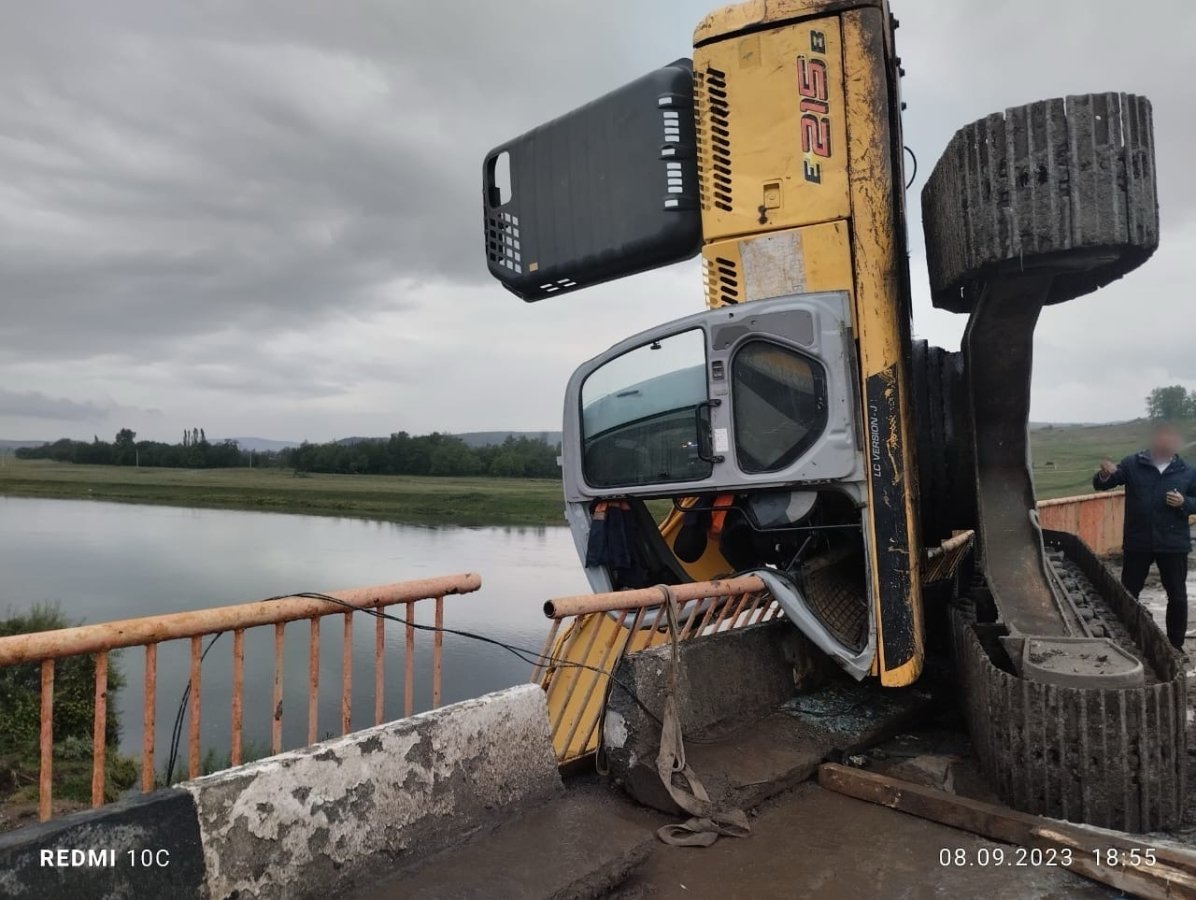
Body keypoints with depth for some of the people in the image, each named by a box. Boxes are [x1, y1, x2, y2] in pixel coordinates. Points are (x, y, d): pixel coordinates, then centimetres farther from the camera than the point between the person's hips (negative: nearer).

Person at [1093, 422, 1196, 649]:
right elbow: (1099, 485, -4)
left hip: (1173, 544, 1)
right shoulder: (1133, 464, -2)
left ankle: (1176, 646, 23)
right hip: (1137, 542, -1)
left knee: (1177, 596, 9)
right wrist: (1105, 474, -26)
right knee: (1128, 594, 9)